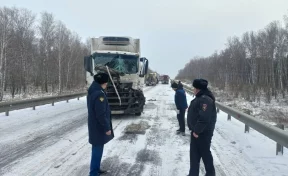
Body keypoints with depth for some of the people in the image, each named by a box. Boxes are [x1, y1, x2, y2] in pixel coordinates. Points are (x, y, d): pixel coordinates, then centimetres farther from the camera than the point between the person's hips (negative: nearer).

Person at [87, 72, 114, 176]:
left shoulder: (92, 92, 7)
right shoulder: (99, 94, -25)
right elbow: (101, 114, -25)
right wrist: (107, 128, -16)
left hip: (94, 125, 10)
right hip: (99, 127, -10)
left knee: (97, 149, 20)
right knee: (97, 150, 1)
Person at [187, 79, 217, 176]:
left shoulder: (205, 99, -24)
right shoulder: (200, 97, 10)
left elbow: (204, 118, -31)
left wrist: (197, 131, -23)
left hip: (203, 133, -10)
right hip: (196, 132, 10)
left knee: (205, 153, 7)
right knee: (194, 154, 17)